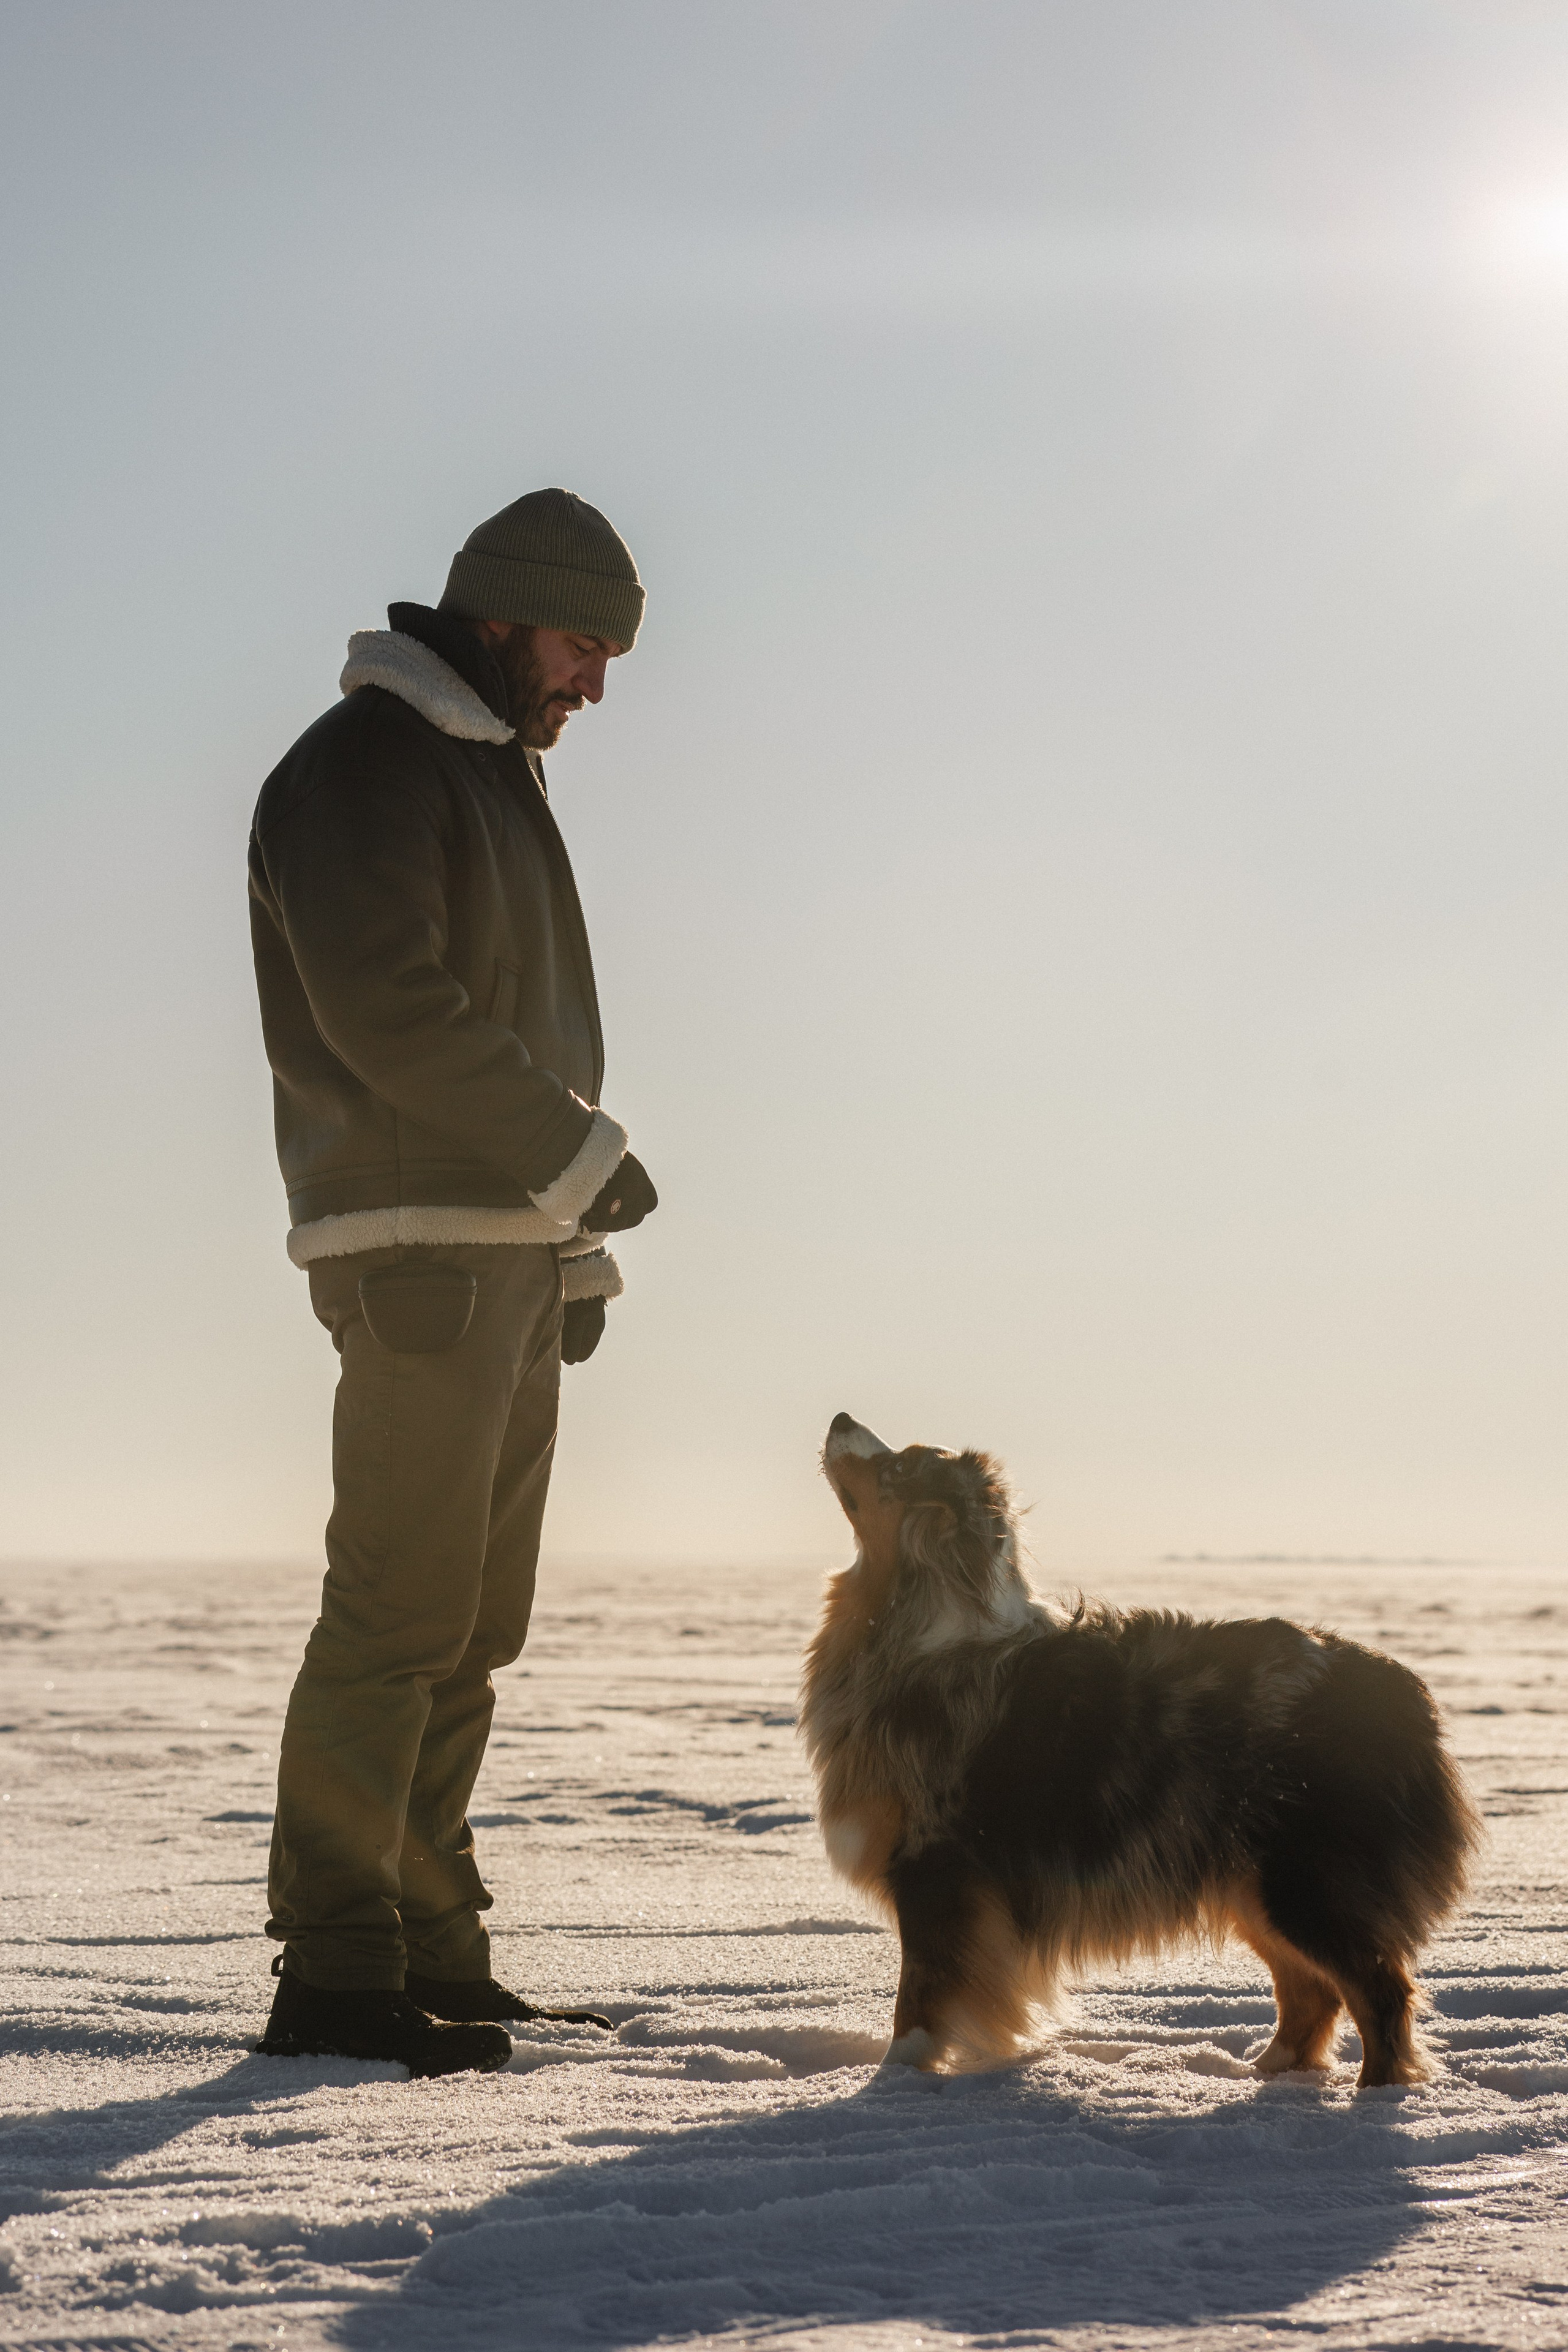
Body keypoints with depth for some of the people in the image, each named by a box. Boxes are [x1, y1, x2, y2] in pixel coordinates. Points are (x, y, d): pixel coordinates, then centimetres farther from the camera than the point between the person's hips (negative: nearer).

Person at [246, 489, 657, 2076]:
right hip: (422, 1254, -10)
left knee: (472, 1626, 9)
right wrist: (581, 1153, -14)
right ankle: (334, 1973, -10)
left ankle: (429, 1954, 14)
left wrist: (576, 1250, 19)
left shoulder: (500, 773, 23)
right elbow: (387, 1009, -19)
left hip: (514, 1255, 10)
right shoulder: (362, 766, -7)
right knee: (399, 1613, -12)